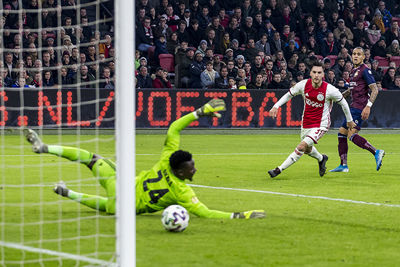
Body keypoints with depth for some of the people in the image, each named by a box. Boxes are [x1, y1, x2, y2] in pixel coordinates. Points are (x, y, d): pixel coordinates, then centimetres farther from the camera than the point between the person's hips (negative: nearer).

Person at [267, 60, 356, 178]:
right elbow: (289, 94, 6)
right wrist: (276, 106, -7)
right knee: (307, 149, 24)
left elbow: (343, 103, -2)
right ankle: (321, 159, 57)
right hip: (306, 123, 5)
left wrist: (349, 121, 9)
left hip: (320, 125, -5)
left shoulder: (330, 90, -19)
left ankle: (279, 169, -15)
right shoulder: (303, 85, -11)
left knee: (302, 147, -22)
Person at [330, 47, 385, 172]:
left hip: (360, 108, -10)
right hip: (354, 106, 10)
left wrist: (368, 106, -24)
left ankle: (376, 152, -22)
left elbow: (375, 89, -15)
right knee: (341, 134, 9)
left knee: (352, 135, -20)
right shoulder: (354, 71, 18)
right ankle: (343, 165, 12)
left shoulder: (365, 70, -9)